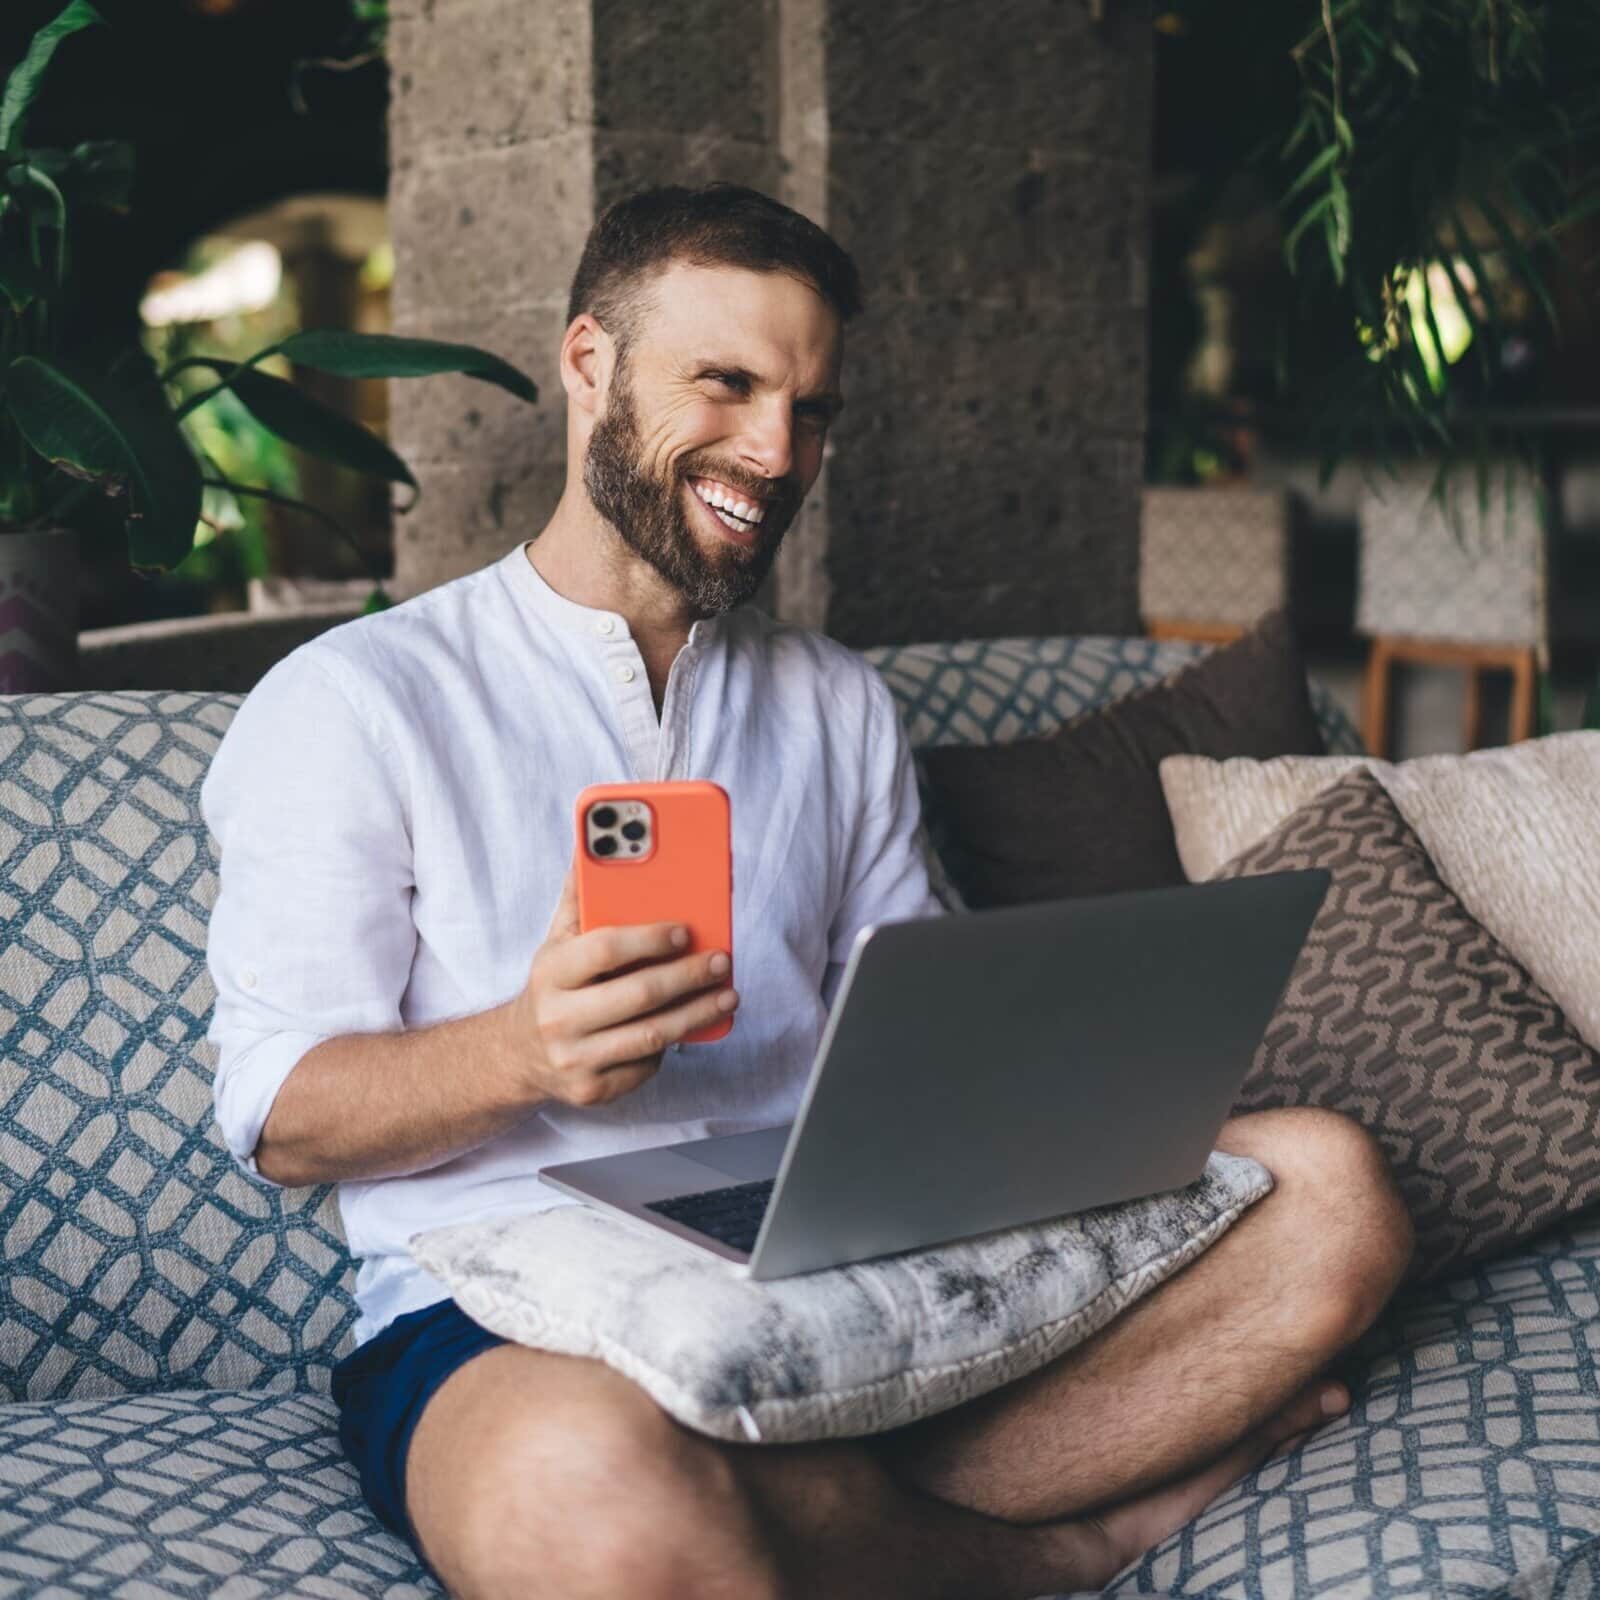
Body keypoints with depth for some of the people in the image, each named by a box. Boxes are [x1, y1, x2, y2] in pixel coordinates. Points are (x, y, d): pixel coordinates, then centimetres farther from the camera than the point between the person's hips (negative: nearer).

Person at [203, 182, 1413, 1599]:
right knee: (588, 1482, -40)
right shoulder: (352, 702, 3)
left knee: (1327, 1189, -13)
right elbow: (279, 1113, -3)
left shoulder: (841, 706, 21)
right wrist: (525, 1048, -23)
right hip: (502, 1318, -3)